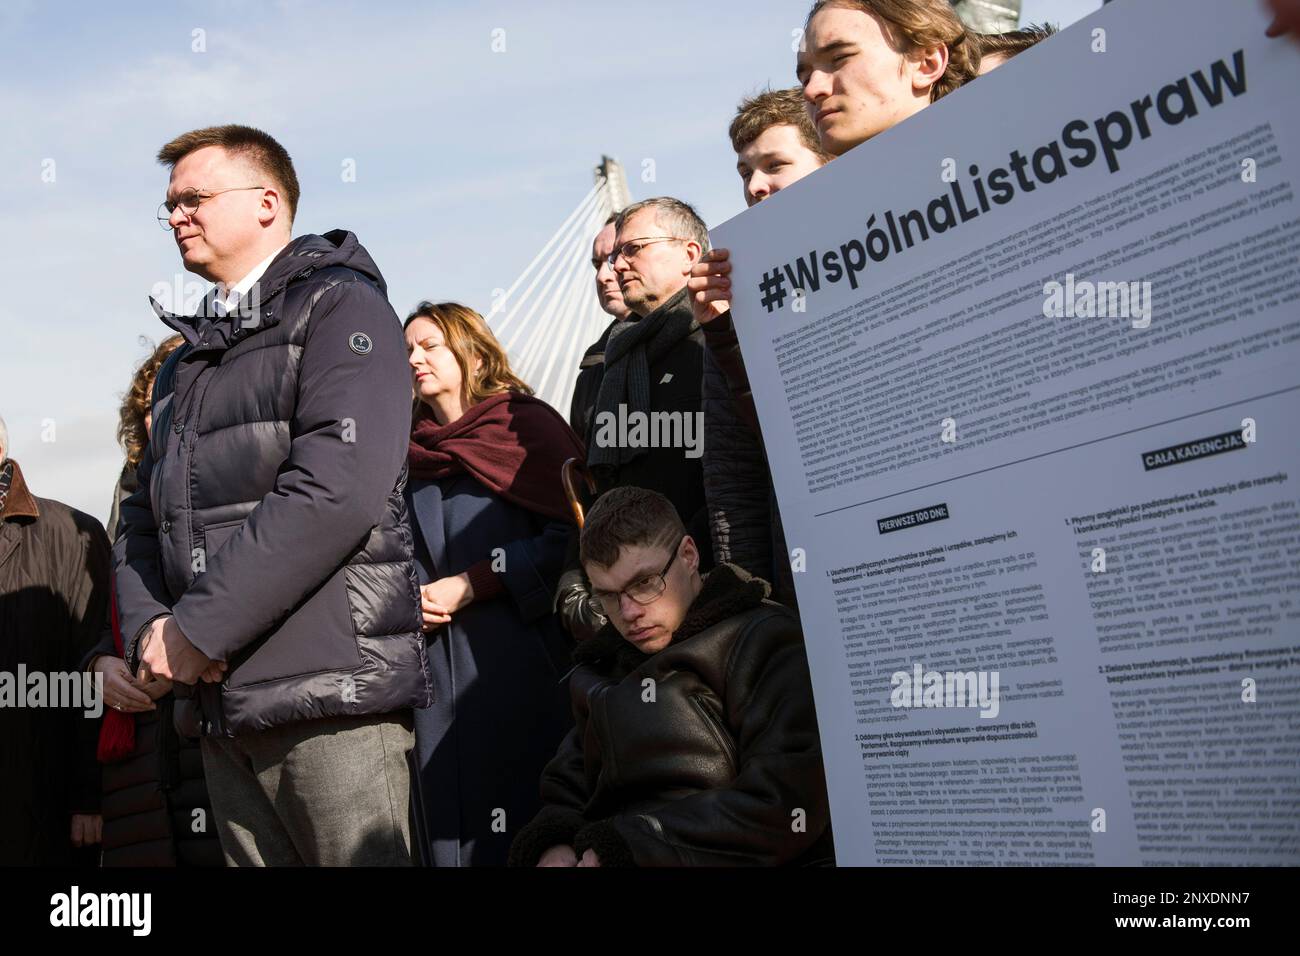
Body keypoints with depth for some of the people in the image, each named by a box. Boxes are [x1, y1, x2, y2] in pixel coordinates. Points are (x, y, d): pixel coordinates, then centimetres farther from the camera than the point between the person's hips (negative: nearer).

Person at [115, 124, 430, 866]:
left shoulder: (342, 309, -2)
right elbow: (146, 515, 20)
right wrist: (149, 629, -1)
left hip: (330, 693, -7)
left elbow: (335, 492, -16)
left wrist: (197, 629, -14)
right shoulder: (188, 363, 23)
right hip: (222, 701, 7)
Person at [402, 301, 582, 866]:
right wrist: (407, 602, 2)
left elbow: (570, 533, -10)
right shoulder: (411, 451, 17)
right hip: (436, 666, 5)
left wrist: (471, 585, -11)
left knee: (522, 810, -4)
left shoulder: (526, 424, -1)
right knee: (450, 817, 4)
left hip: (520, 655, -5)